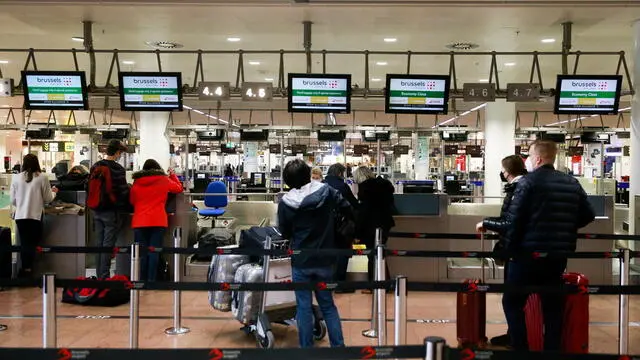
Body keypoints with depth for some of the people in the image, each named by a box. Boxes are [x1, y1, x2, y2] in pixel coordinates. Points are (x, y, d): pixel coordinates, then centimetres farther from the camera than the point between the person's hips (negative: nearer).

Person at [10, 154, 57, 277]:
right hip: (36, 215, -2)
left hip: (20, 216, 2)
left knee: (24, 243, 10)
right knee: (33, 243, 7)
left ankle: (26, 269, 12)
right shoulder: (42, 178, -6)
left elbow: (13, 200, 6)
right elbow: (48, 199, 0)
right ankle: (29, 269, 7)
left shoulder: (16, 178, 0)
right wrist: (53, 192, 20)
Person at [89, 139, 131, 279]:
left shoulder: (95, 167, 8)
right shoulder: (118, 169, -14)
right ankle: (104, 277, 0)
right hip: (111, 212, -7)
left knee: (98, 244, 12)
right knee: (108, 245, -3)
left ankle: (99, 276, 18)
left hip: (97, 211, 7)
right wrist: (127, 208, 3)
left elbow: (89, 188, 15)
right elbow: (123, 192, -11)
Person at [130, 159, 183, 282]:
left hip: (139, 221, 2)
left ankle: (141, 280, 5)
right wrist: (173, 175, 32)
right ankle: (151, 280, -4)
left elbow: (132, 201, 17)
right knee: (154, 251, -1)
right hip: (158, 221, -2)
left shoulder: (137, 182, 8)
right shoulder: (164, 180, 3)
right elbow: (179, 188, 19)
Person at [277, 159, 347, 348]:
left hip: (301, 262, -2)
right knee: (328, 304, 16)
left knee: (304, 307, 8)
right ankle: (338, 345, 19)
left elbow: (285, 233, -1)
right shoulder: (327, 191, -9)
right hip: (325, 260, 2)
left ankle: (307, 348, 16)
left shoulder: (285, 203, -12)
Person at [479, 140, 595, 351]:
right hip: (558, 255, 6)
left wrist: (508, 246, -2)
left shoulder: (529, 181, -10)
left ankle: (520, 349, 3)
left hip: (529, 253, -6)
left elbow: (513, 218, -13)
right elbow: (588, 215, 12)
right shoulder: (572, 184, 8)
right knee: (553, 306, 13)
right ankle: (553, 350, 17)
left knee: (512, 302, 6)